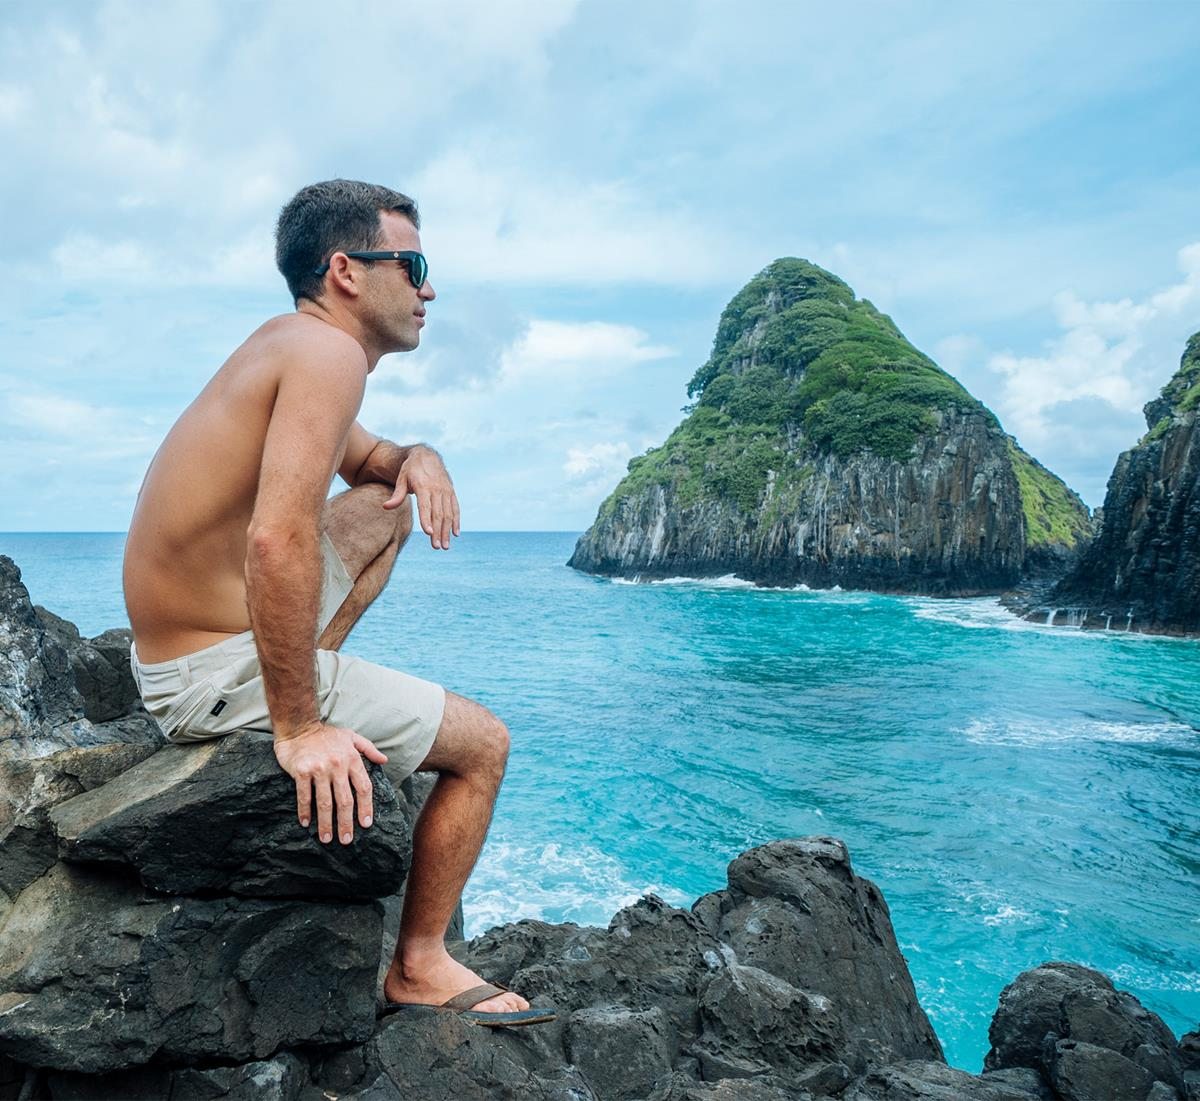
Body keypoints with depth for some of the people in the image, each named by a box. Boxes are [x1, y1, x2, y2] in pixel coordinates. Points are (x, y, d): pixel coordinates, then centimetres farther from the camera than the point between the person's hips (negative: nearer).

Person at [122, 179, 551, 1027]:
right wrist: (298, 729, -28)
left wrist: (417, 458, 4)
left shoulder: (292, 346, 10)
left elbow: (363, 457, 28)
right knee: (484, 745, 0)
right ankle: (421, 967, 15)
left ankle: (306, 672, 19)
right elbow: (278, 540, -32)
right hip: (215, 674, -10)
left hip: (182, 634, 10)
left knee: (387, 506, 23)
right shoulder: (328, 352, -20)